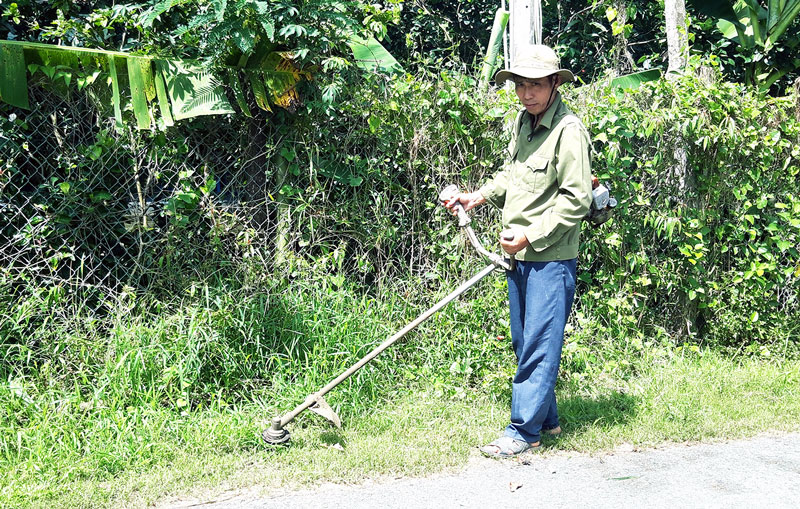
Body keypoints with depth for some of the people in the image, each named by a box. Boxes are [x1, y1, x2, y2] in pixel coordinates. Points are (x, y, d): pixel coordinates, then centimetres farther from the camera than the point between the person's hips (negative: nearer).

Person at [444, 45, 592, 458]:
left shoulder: (569, 130, -15)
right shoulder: (523, 121, 11)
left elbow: (576, 200, -18)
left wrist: (531, 235, -17)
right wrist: (479, 196, 11)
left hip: (551, 257, -9)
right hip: (519, 255, 9)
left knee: (539, 345, -3)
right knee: (523, 342, 15)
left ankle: (524, 430, 5)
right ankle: (546, 418, 28)